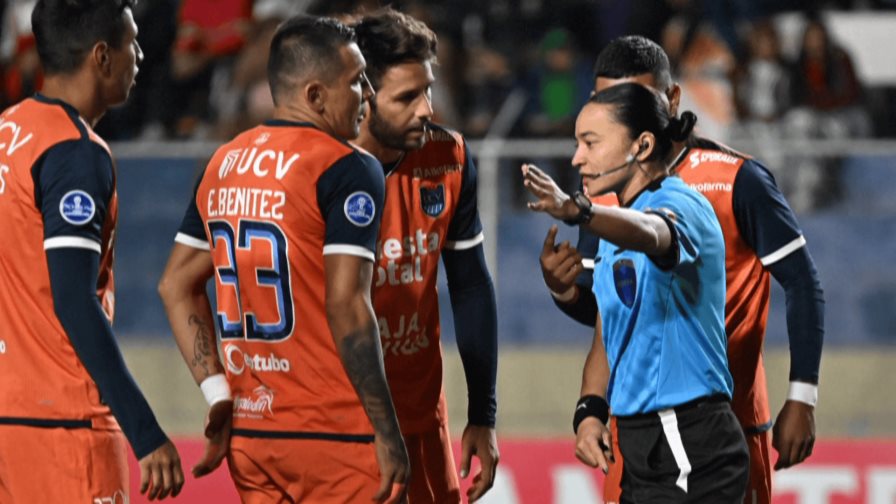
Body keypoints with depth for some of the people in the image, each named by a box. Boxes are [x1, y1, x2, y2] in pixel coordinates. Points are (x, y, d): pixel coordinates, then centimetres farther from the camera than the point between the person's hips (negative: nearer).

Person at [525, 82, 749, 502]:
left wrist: (576, 211, -57)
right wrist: (590, 410, 0)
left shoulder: (680, 204, -12)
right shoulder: (619, 225, 16)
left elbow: (649, 234, -38)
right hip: (643, 444, 9)